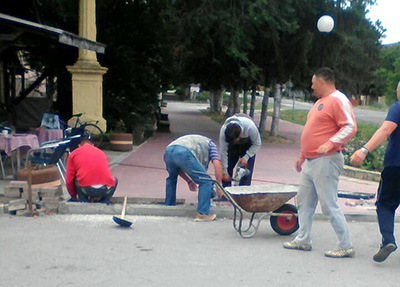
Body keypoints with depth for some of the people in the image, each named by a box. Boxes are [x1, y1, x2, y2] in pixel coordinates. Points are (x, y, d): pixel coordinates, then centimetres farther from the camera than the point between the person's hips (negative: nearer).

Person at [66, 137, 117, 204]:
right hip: (106, 189, 2)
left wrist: (74, 197, 36)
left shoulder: (74, 154, 18)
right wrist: (96, 195, 53)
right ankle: (103, 203, 18)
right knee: (115, 180, 35)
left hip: (86, 189, -2)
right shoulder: (101, 152, 27)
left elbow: (69, 180, 17)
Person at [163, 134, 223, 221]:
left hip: (168, 151, 7)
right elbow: (217, 163, 11)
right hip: (184, 152, -6)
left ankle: (168, 205, 39)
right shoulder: (210, 144, 30)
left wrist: (189, 181, 42)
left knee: (172, 177, 37)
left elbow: (177, 167, 40)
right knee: (206, 181, 5)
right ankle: (202, 214, 0)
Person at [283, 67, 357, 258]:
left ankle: (346, 247, 0)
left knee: (329, 206, -8)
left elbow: (350, 127, -22)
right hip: (311, 162, 10)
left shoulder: (338, 100, -12)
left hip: (326, 162, -10)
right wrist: (302, 155, 26)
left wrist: (330, 144, -32)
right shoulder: (321, 102, 19)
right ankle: (303, 241, 25)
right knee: (304, 202, 15)